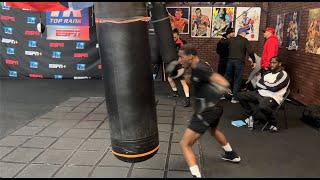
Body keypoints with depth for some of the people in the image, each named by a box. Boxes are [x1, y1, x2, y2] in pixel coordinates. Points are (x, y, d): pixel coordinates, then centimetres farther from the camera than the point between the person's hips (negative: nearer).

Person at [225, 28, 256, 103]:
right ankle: (234, 97, 3)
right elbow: (250, 51, -7)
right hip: (239, 61, -4)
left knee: (228, 78, 14)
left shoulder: (231, 40, 11)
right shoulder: (244, 40, -1)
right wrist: (253, 61, 1)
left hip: (230, 60, 4)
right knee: (237, 80, 3)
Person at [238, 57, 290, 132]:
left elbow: (274, 88, -19)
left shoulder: (283, 75, -6)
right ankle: (252, 116, 11)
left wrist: (264, 83, -1)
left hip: (272, 97, -8)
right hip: (260, 94, 8)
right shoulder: (269, 72, 17)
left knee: (263, 106, -41)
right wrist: (268, 85, -9)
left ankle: (273, 124, -13)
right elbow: (258, 84, 10)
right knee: (241, 95, 1)